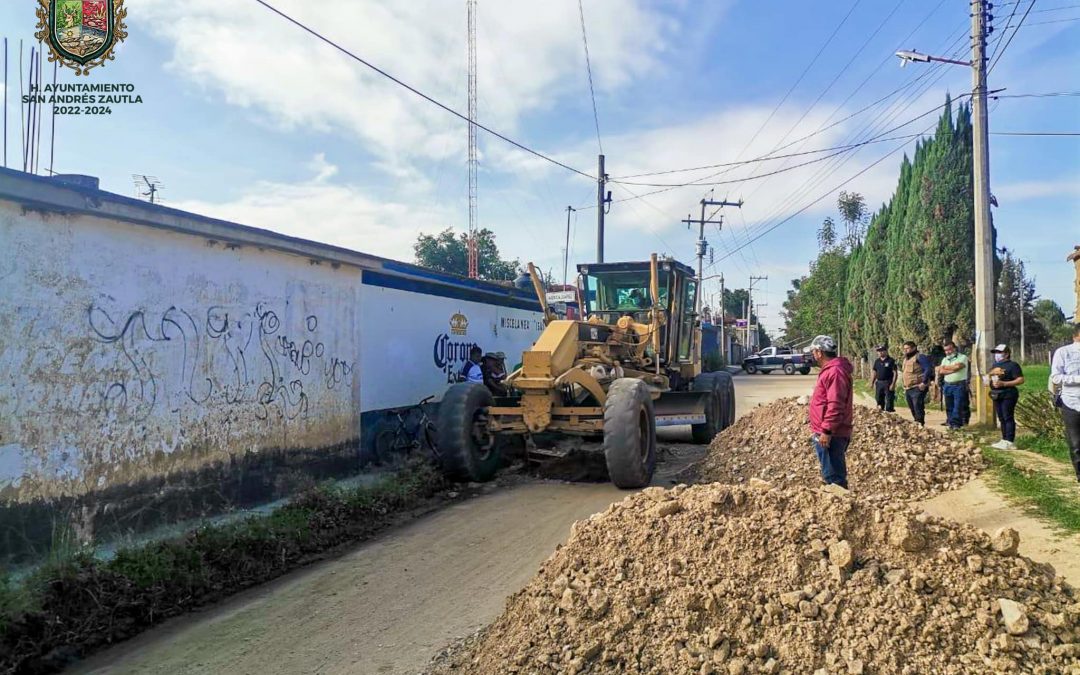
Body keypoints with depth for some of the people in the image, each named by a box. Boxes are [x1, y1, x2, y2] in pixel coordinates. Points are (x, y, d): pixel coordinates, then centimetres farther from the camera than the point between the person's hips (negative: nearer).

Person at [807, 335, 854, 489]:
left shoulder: (835, 371, -18)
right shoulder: (830, 369, 16)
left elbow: (835, 405, -25)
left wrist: (827, 431, -24)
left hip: (830, 435, -11)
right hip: (824, 432, 11)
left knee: (833, 476, -5)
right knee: (833, 473, 17)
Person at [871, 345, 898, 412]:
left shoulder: (891, 361, -6)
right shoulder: (877, 361, 11)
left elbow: (895, 373, -9)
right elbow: (875, 372, 17)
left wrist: (893, 384, -16)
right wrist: (873, 382, 10)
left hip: (888, 383, -6)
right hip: (879, 383, 6)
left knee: (889, 400, -4)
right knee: (879, 399, 12)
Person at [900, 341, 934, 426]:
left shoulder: (919, 357, -10)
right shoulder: (906, 359, 19)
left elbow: (928, 369, -20)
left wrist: (924, 382, -22)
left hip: (918, 388, -9)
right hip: (908, 389, 9)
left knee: (918, 408, -11)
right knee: (912, 409, 15)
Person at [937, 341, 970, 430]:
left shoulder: (962, 357, 0)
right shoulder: (945, 359, 16)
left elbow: (957, 366, -18)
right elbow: (940, 372, 3)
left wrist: (944, 367, -5)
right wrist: (953, 370, -10)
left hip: (959, 385, -5)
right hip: (947, 385, 5)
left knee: (958, 405, -9)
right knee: (949, 406, 6)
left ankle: (955, 424, -11)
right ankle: (950, 423, 12)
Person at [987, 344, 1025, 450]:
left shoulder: (1012, 365, -7)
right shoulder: (995, 365, 17)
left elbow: (1021, 380, -14)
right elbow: (989, 377, 30)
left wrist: (1004, 383, -21)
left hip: (1008, 395, -8)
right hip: (997, 395, 8)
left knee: (1008, 418, -9)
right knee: (1001, 418, 12)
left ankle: (1009, 442, -9)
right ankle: (1004, 440, 18)